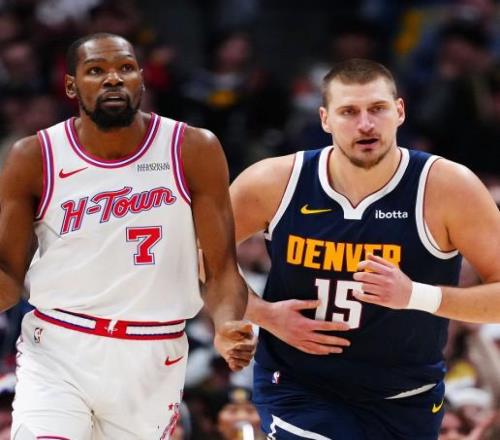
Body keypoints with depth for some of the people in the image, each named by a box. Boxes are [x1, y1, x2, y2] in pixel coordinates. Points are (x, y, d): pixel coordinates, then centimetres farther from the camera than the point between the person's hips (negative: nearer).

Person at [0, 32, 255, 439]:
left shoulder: (194, 152, -5)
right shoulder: (34, 158, -4)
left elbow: (221, 269, -3)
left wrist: (227, 327, -24)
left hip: (152, 360, 1)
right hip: (56, 351, -1)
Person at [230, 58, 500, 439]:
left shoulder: (448, 188, -15)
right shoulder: (274, 183, -11)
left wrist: (417, 296, -28)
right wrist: (263, 314, -9)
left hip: (405, 404, 1)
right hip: (296, 389, -1)